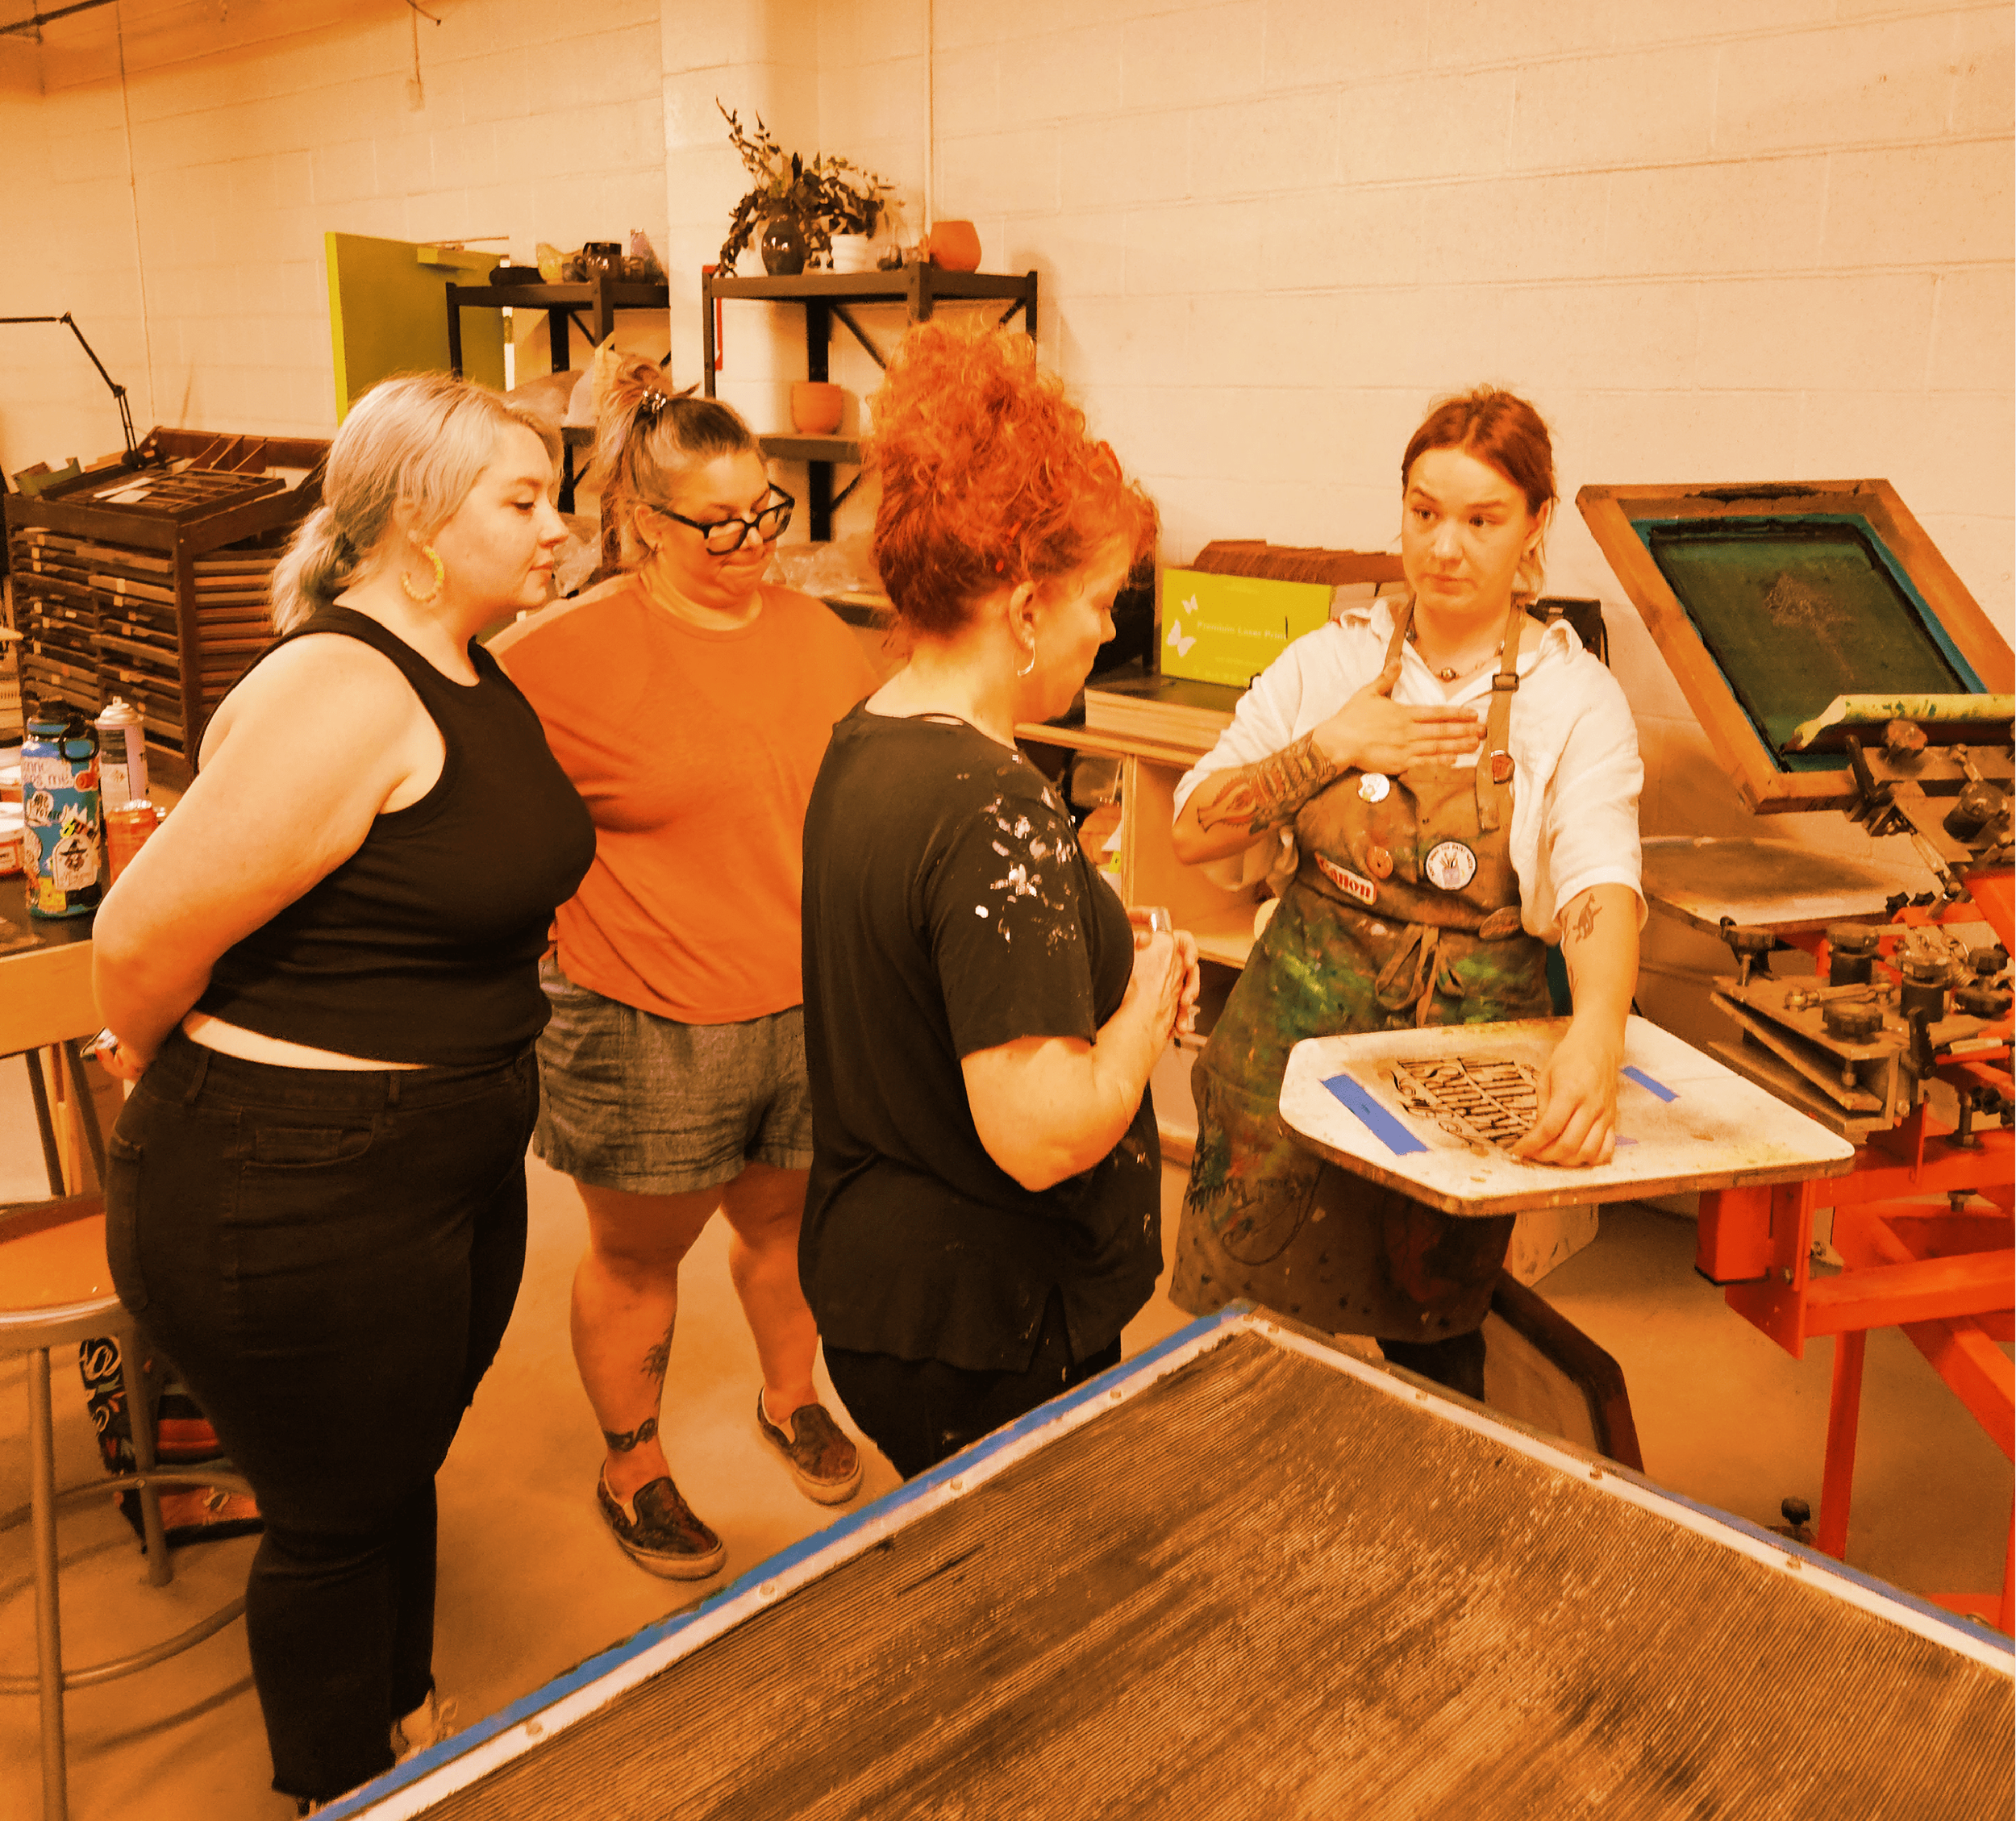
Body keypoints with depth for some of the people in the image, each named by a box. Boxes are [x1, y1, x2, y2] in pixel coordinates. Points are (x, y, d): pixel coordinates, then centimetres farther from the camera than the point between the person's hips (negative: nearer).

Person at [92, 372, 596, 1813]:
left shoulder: (474, 680, 6)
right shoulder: (340, 692, -24)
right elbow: (147, 939, -24)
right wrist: (195, 1083, -5)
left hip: (452, 1174, 9)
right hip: (298, 1204, -8)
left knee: (403, 1477, 27)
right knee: (337, 1520, 13)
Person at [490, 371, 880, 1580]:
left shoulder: (819, 637, 2)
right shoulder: (565, 654, -14)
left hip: (813, 1013, 4)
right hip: (648, 1029, -4)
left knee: (784, 1217, 23)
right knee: (639, 1252, 15)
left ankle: (792, 1399, 50)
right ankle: (633, 1467, 38)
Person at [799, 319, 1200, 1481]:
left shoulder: (863, 744, 2)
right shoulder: (995, 812, -28)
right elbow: (1044, 1133, -32)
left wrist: (1114, 959, 3)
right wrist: (1146, 1005, -14)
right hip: (984, 1330, -9)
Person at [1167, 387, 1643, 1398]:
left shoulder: (1574, 698, -5)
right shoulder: (1328, 661, 1)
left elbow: (1600, 887, -21)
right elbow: (1194, 830, -1)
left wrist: (1597, 1038, -40)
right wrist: (1332, 748, -13)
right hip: (1295, 1033, 2)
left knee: (1434, 1334, 13)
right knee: (1248, 1326, 10)